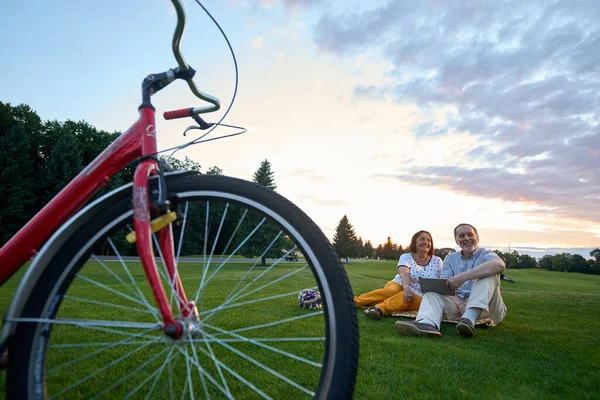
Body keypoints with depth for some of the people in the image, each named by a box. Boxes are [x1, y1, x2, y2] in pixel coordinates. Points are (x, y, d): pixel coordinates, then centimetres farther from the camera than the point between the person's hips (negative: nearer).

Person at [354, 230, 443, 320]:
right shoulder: (406, 257, -4)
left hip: (418, 297, 1)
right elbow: (404, 273, -24)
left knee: (405, 298, -35)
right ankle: (355, 301, -40)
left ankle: (380, 308, -54)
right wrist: (406, 287, -44)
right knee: (392, 291, -35)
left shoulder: (437, 261, 4)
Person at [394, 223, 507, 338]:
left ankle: (470, 318, -44)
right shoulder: (450, 258, 16)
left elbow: (499, 265, -24)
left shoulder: (486, 255, 4)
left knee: (488, 273, -23)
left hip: (486, 306, -3)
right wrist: (460, 304, -21)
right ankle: (427, 324, -47)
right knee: (433, 290, -15)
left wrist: (463, 276, -34)